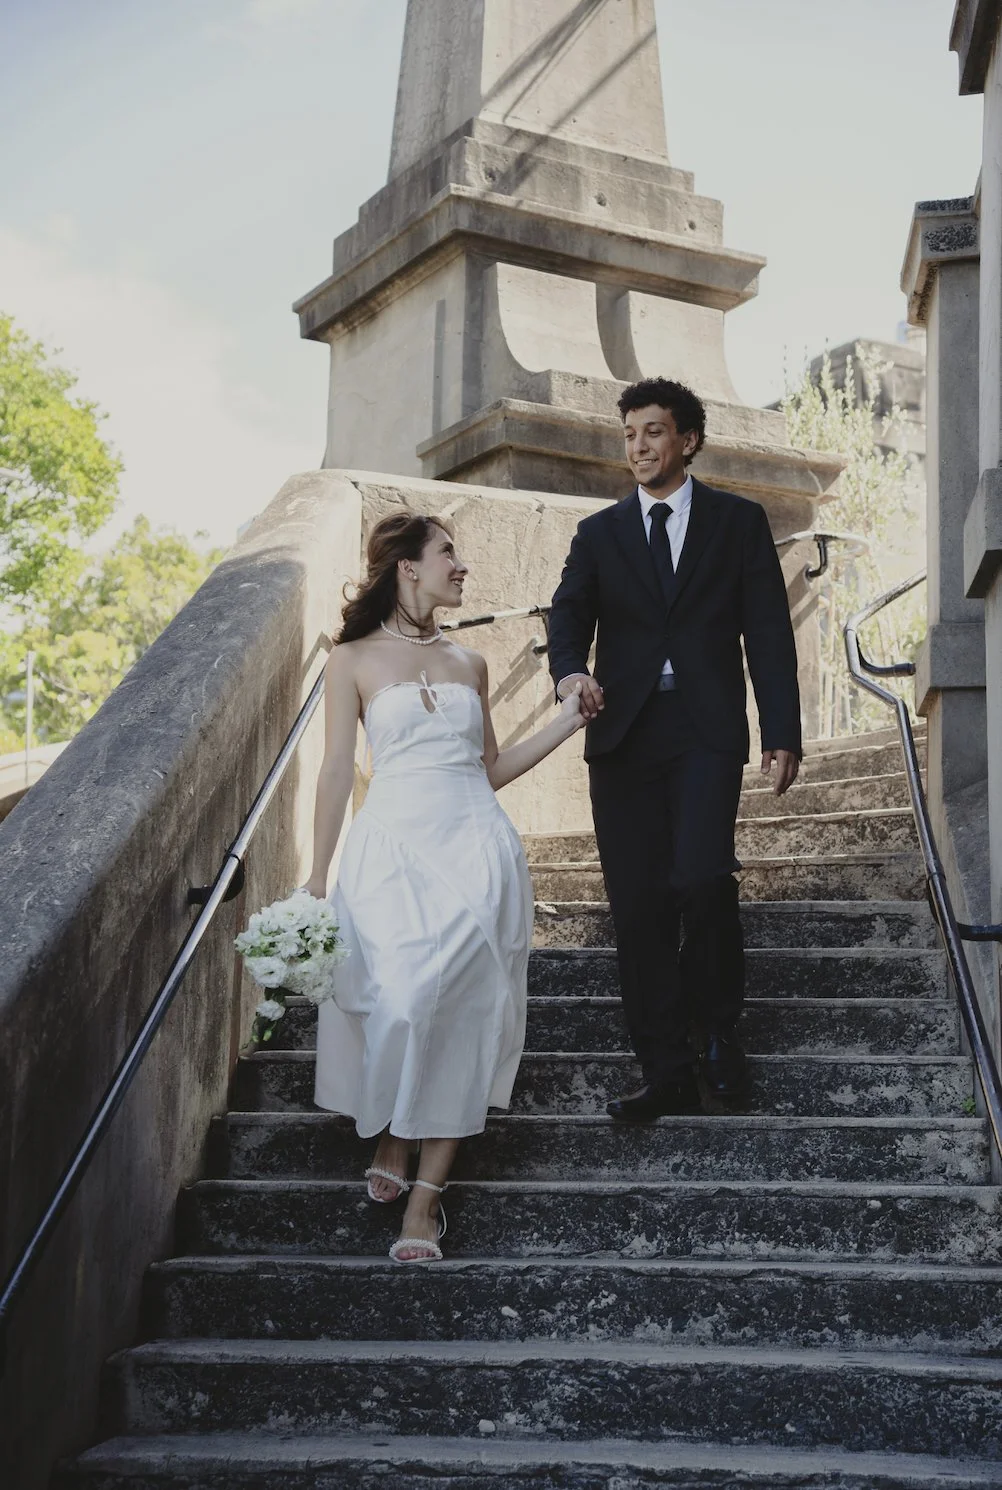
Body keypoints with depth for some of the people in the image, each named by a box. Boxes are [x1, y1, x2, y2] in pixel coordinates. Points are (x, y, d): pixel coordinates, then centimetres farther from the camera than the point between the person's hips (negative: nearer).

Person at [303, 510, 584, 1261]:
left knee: (462, 1011, -5)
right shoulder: (354, 660, 5)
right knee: (396, 1004, -12)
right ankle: (392, 1142, 19)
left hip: (475, 847, 3)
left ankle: (426, 1197, 2)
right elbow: (338, 770, 2)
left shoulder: (469, 664, 15)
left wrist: (565, 723, 13)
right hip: (394, 847, -3)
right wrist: (318, 877, -1)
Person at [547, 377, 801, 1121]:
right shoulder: (599, 533, 15)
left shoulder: (739, 521, 9)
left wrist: (783, 733, -5)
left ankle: (717, 1022, 7)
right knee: (638, 910, 1)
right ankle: (667, 1076, 11)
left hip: (705, 731, -3)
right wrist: (570, 670, -21)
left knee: (701, 877, -21)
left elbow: (768, 631, 4)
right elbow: (570, 614, 2)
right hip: (623, 734, 3)